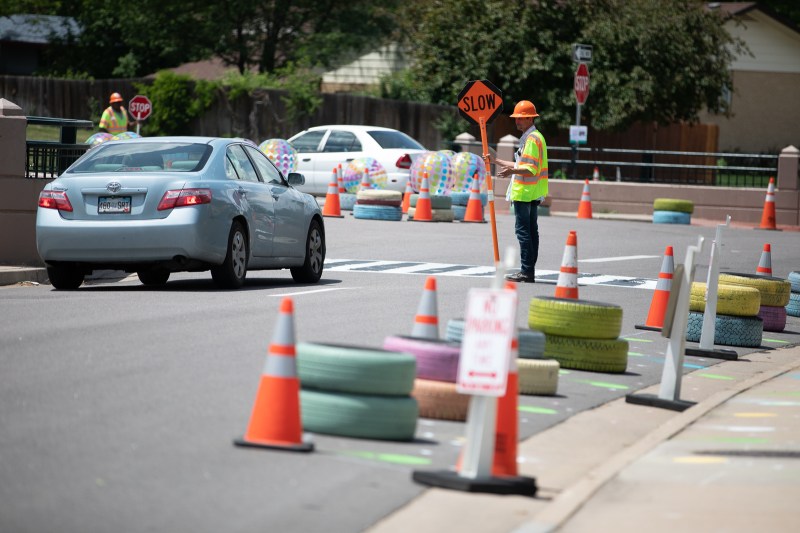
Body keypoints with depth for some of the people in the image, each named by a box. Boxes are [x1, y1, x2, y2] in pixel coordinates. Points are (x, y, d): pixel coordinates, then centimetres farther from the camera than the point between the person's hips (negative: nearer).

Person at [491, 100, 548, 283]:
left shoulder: (532, 139, -13)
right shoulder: (535, 137, 19)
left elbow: (531, 170, -21)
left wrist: (512, 171, -35)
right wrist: (497, 162, 31)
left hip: (524, 192, -11)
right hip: (532, 193, 11)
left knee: (523, 230, -10)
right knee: (531, 230, 10)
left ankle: (526, 272, -12)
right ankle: (530, 271, 13)